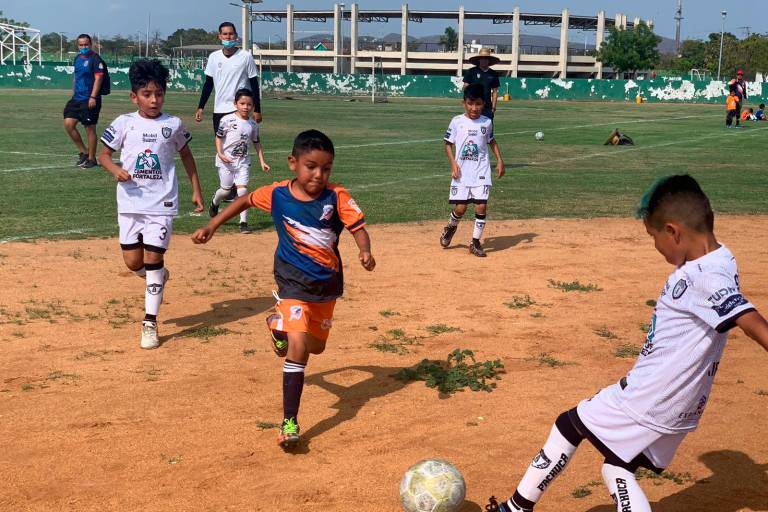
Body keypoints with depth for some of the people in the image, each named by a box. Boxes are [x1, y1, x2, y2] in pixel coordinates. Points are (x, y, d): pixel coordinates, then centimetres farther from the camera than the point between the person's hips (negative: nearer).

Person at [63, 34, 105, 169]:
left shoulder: (95, 59, -9)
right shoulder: (77, 58, 14)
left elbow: (98, 78, -15)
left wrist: (93, 97, -21)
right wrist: (73, 94, 19)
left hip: (90, 100, -7)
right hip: (76, 99, 7)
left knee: (90, 128, -1)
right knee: (68, 123, 0)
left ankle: (91, 158, 10)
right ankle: (83, 151, 14)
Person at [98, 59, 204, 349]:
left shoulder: (174, 125, -1)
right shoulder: (124, 124, -1)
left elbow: (186, 155, 13)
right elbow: (104, 154, 7)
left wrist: (196, 190, 13)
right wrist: (116, 170, -14)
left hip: (162, 203, -1)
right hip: (130, 203, 1)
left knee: (153, 260, -3)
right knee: (133, 262, 2)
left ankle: (150, 322, 6)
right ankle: (157, 277, 36)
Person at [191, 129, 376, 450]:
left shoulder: (337, 198, -13)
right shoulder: (277, 194, -11)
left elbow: (358, 227, -16)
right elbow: (246, 200, 6)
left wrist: (365, 252, -37)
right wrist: (213, 225, 5)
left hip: (327, 284, 3)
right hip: (294, 282, -3)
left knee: (316, 347, 21)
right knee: (298, 347, -19)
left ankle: (280, 325, 54)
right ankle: (289, 423, -13)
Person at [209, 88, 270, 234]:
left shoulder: (253, 124, 2)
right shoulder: (227, 120, -11)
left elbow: (257, 143, 12)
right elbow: (219, 137, -4)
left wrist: (262, 162, 7)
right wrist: (220, 154, -17)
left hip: (243, 161, 3)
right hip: (226, 161, -2)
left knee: (243, 189, -9)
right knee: (226, 189, 5)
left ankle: (244, 222, -4)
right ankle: (214, 203, 41)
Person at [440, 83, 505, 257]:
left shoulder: (487, 122, 3)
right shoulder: (457, 122, -3)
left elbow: (491, 141, 18)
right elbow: (448, 144, 4)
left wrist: (499, 160, 9)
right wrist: (453, 163, -8)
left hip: (481, 171, 1)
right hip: (462, 172, -1)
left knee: (481, 206, -7)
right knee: (460, 207, -4)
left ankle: (475, 242, 7)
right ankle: (451, 227, 29)